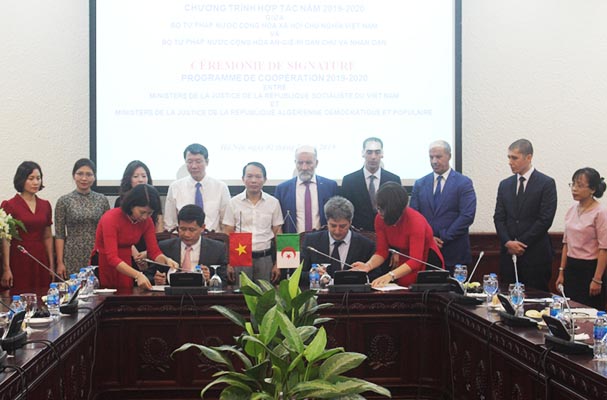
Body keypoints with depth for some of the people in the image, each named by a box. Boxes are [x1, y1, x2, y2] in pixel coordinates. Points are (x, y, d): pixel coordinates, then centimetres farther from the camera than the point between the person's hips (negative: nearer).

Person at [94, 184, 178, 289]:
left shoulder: (147, 221, -5)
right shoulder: (111, 218, -22)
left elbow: (154, 252, -7)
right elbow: (112, 258, -29)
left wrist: (166, 260, -29)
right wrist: (137, 275, -41)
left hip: (124, 267, 4)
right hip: (103, 268, -4)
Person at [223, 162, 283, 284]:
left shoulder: (273, 203, 3)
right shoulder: (234, 202, 2)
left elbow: (278, 235, 7)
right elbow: (228, 235, 4)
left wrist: (278, 264, 2)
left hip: (265, 258, 1)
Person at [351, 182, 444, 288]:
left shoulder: (415, 221, -26)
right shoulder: (380, 219, -9)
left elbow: (415, 261, -32)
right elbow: (382, 251, -5)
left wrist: (390, 275, -45)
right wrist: (368, 266, -25)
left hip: (428, 263, -4)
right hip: (405, 263, 4)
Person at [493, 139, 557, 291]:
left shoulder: (546, 183, -2)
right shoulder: (504, 185, 13)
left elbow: (545, 219, -9)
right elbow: (499, 217, 9)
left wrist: (521, 244, -11)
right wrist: (508, 242, -8)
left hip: (536, 255, -4)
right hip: (508, 253, 4)